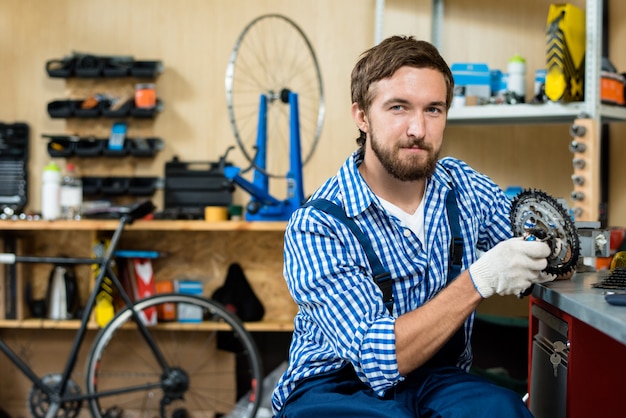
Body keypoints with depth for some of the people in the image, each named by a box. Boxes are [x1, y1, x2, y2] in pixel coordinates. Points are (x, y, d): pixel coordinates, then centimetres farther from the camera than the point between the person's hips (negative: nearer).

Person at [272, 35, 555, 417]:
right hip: (336, 386, -4)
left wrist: (550, 252, -12)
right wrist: (481, 280, -31)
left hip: (437, 379, 4)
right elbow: (377, 360, -24)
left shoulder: (463, 186, -1)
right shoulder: (316, 226, -17)